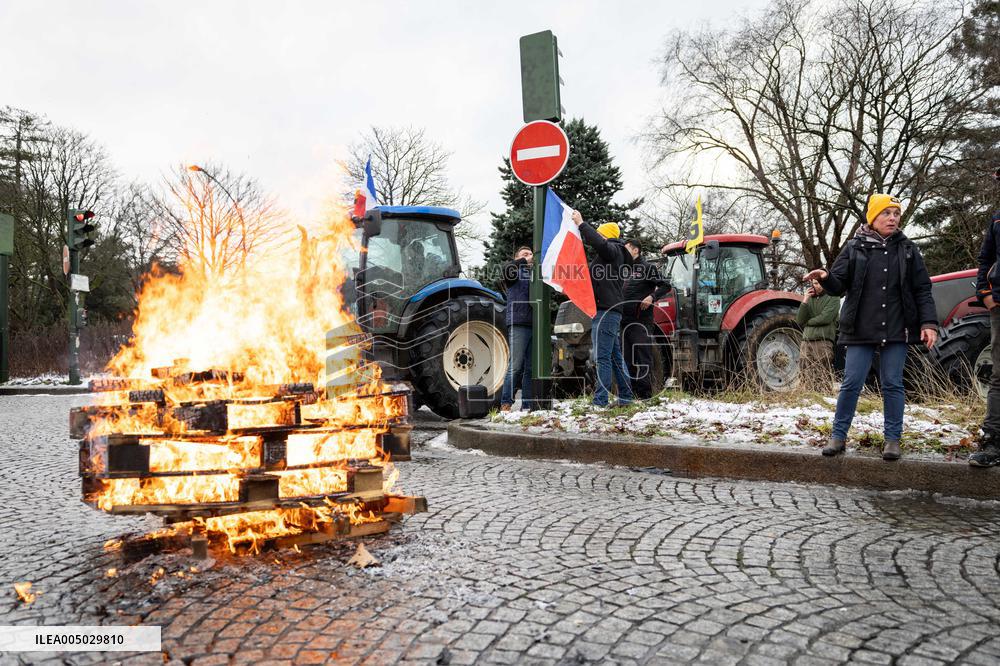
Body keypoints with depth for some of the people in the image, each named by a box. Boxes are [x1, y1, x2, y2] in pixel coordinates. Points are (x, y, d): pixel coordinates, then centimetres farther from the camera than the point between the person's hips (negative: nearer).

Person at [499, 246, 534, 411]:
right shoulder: (515, 271, 10)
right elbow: (506, 269, -14)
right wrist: (524, 261, -10)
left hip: (535, 324, 5)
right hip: (518, 323, -5)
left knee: (531, 368, 5)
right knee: (516, 366, -10)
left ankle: (527, 405, 9)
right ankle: (506, 403, -5)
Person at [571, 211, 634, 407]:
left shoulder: (613, 250, -3)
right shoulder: (611, 254, 28)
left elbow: (599, 243, -27)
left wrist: (581, 224, -20)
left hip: (605, 311, -11)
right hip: (610, 311, 11)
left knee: (602, 357, -13)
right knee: (615, 356, 14)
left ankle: (600, 401, -15)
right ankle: (625, 397, 19)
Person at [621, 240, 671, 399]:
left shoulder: (647, 267, -1)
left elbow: (665, 285, -6)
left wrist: (652, 297, -21)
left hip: (641, 319, -7)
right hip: (625, 319, 7)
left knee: (643, 356, -6)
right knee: (627, 357, 9)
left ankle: (645, 392, -5)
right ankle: (631, 390, 16)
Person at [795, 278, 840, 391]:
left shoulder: (833, 298, 5)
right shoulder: (809, 298, 19)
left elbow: (825, 318, -10)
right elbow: (799, 320, 8)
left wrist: (807, 322, 3)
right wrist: (805, 301, -1)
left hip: (823, 342, -5)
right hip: (806, 342, 5)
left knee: (822, 380, -9)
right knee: (805, 379, 2)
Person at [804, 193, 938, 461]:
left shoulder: (907, 249, 7)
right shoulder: (855, 248, 3)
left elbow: (922, 290, 6)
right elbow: (839, 285, 1)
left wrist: (929, 323, -4)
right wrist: (826, 278, -22)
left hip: (896, 330, 1)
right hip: (861, 329, -1)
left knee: (892, 384, 5)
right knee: (851, 383, 0)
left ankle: (892, 439, 15)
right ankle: (838, 436, 10)